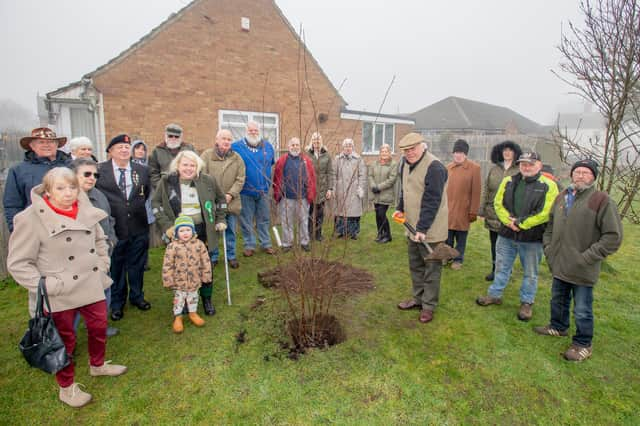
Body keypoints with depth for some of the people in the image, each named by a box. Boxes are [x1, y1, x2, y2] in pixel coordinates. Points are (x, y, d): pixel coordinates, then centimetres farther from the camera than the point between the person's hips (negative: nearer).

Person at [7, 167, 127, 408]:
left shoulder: (87, 211, -3)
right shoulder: (32, 218, -16)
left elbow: (100, 240, 14)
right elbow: (18, 263, -12)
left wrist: (102, 268, 7)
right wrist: (45, 286, -17)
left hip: (92, 286, 5)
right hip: (60, 294, -4)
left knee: (99, 327, 21)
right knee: (65, 339, 13)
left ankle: (97, 365, 50)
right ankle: (66, 388, 37)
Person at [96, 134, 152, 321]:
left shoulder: (141, 170, 5)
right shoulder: (99, 170, -5)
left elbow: (147, 192, 19)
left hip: (138, 227, 3)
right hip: (113, 227, -2)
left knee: (137, 264, 14)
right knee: (115, 267, 10)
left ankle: (137, 296, 34)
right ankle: (117, 303, 28)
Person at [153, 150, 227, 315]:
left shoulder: (207, 181, -4)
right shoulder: (166, 182, -4)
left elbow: (220, 199, 11)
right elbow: (156, 203, 2)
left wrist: (220, 220, 6)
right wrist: (166, 225, -8)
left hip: (202, 230, 1)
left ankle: (207, 299, 28)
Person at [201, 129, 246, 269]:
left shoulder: (237, 158, 6)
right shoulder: (207, 155, -2)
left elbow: (240, 179, 1)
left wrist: (230, 194, -11)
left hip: (231, 202, 2)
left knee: (231, 231, 11)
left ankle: (231, 256, 27)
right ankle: (213, 257, 24)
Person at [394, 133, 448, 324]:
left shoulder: (434, 167, -20)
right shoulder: (406, 163, 7)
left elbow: (432, 201, -24)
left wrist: (422, 228, -25)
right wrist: (400, 208, 13)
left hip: (430, 229, -8)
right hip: (412, 227, 8)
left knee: (431, 267, 5)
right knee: (415, 265, 18)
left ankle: (429, 305, 17)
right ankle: (418, 298, 34)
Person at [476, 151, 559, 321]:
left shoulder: (548, 186, -7)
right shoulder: (509, 181, 5)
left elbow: (545, 213, -15)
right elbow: (498, 203, 3)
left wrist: (521, 223, -16)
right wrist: (508, 220, -13)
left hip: (532, 238, -3)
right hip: (506, 234, 3)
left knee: (530, 273, 11)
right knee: (501, 267, 16)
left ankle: (527, 302, 28)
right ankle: (495, 295, 31)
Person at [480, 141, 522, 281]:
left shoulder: (520, 170, -4)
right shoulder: (493, 169, 9)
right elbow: (486, 190, 9)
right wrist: (482, 209, 6)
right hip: (493, 212, 4)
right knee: (494, 243, 12)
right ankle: (495, 269, 25)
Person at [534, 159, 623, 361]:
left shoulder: (602, 200, -13)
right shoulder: (562, 197, 6)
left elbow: (613, 237, -14)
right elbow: (550, 226, 18)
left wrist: (587, 257, -17)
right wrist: (548, 247, 7)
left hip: (583, 270, -6)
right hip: (560, 265, 6)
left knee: (582, 310, 8)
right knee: (558, 300, 24)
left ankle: (583, 344, 27)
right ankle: (558, 327, 45)